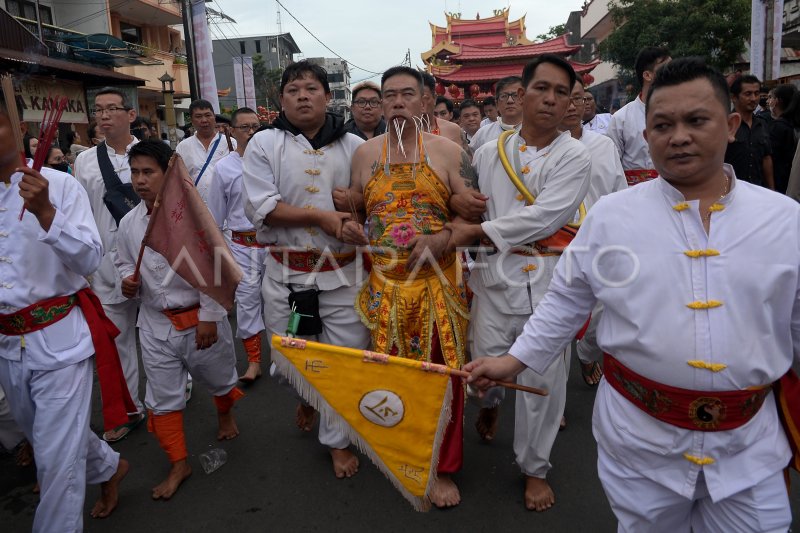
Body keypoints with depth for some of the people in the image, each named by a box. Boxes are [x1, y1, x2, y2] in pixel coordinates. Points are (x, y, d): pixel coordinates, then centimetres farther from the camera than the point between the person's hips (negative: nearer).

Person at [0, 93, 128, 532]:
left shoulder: (59, 185, -10)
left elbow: (89, 260, -18)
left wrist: (45, 212, -29)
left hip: (57, 339, -6)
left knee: (58, 459, -1)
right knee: (43, 439, 24)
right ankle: (110, 467, 49)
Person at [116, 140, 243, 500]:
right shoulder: (129, 223, 0)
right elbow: (125, 263, 16)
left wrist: (209, 317, -15)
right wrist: (128, 282, -8)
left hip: (199, 318, -4)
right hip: (156, 323, 4)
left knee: (218, 377, 18)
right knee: (162, 398, 9)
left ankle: (225, 415, 53)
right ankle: (179, 465, 26)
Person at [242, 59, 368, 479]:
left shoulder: (353, 146, 5)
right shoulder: (264, 144, 1)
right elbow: (259, 207, -8)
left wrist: (356, 204, -11)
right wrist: (319, 215, -16)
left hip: (343, 272, 1)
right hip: (287, 272, 0)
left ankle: (337, 439, 27)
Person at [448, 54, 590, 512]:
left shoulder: (575, 157, -3)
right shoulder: (489, 153, 8)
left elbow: (543, 217, -14)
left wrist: (476, 232, -12)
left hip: (547, 280, -2)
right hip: (495, 273, 2)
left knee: (542, 378, 4)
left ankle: (535, 467, 27)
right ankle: (490, 403, 47)